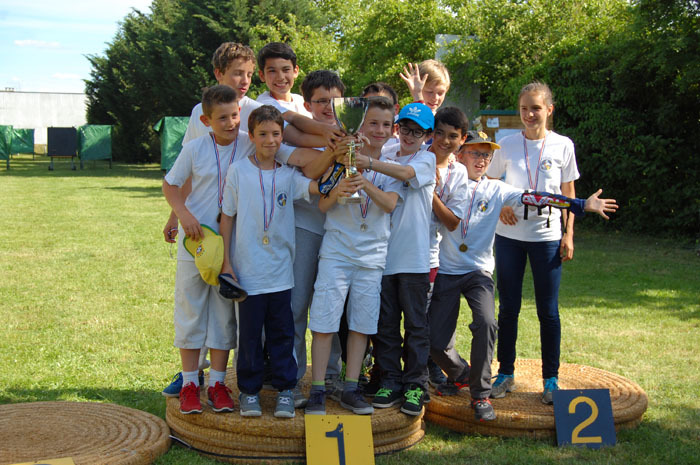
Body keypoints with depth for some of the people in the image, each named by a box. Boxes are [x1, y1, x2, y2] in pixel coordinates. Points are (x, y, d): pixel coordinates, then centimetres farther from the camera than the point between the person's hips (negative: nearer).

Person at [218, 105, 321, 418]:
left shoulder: (288, 175, 5)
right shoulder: (238, 172, -2)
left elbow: (317, 187, -12)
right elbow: (227, 218, 1)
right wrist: (226, 262, -3)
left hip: (280, 271, 2)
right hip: (247, 271, -2)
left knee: (282, 333, 8)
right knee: (249, 333, 6)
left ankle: (285, 390, 19)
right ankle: (249, 391, 20)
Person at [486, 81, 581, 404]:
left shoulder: (563, 146, 1)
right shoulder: (508, 146, 2)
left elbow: (568, 193, 6)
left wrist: (568, 235, 1)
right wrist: (500, 205, -8)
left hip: (547, 235, -1)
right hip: (510, 235, 1)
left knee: (548, 310, 3)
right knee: (508, 307, 6)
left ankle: (551, 379, 13)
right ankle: (506, 373, 19)